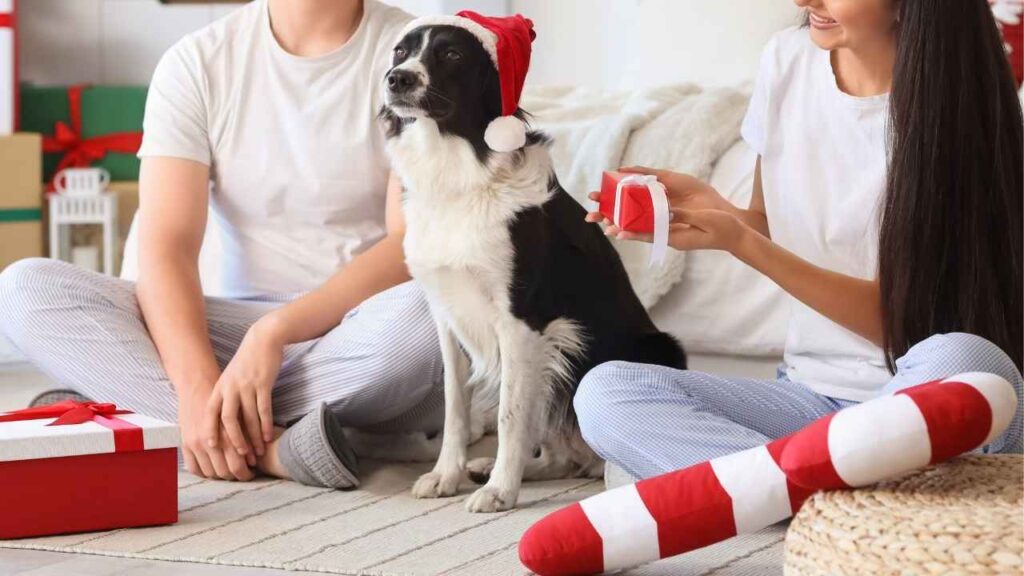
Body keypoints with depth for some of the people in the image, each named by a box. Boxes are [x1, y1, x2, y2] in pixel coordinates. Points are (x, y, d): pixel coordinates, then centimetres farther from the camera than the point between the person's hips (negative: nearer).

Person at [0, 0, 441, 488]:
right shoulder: (197, 62, 2)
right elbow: (166, 248, -9)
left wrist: (275, 331, -26)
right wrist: (198, 385, -27)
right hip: (240, 331, 3)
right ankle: (271, 446, -34)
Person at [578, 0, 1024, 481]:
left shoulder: (948, 112, -11)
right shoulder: (787, 59, 4)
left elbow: (897, 314, -11)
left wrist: (737, 240, -19)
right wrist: (707, 204, -6)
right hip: (809, 393, 6)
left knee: (961, 361, -40)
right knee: (603, 392, -19)